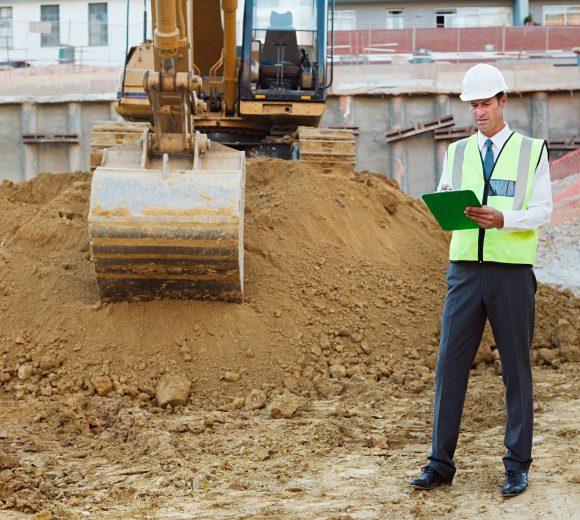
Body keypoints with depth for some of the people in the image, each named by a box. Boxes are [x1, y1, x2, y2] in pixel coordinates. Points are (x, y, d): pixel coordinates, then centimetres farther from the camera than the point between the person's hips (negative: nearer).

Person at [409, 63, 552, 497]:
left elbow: (543, 211, -5)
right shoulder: (458, 153, 12)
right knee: (451, 364, 0)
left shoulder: (532, 151, 3)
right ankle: (440, 464, 6)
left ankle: (517, 466, 12)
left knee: (516, 368, 4)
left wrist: (503, 219, -23)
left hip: (512, 271, -3)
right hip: (465, 270, 3)